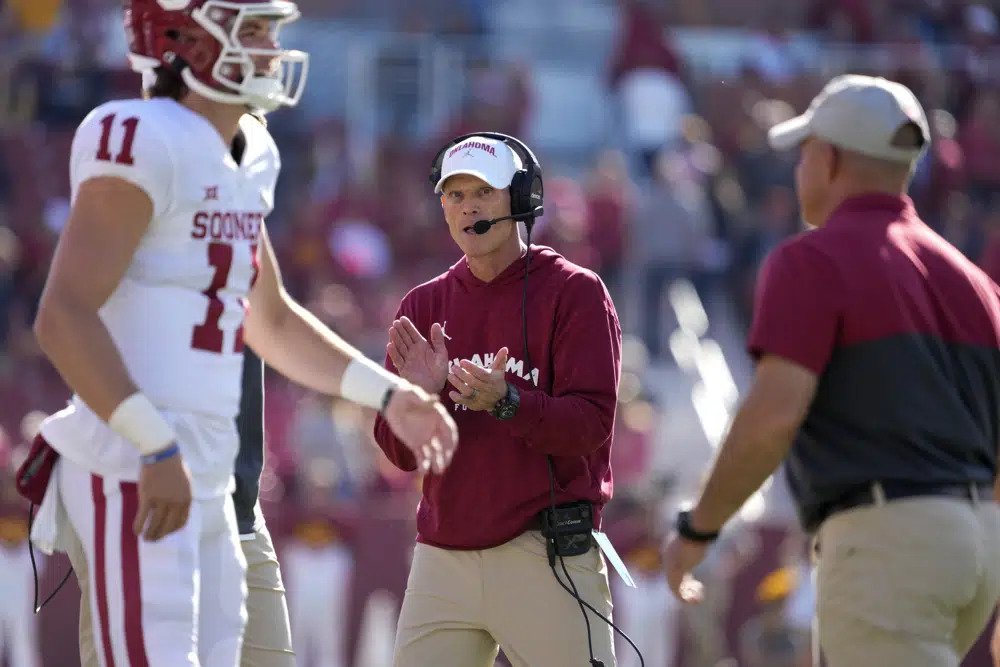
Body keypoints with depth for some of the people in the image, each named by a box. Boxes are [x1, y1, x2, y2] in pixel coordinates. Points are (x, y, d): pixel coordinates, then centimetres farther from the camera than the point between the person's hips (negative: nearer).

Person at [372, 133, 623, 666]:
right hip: (441, 558, 4)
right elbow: (400, 453, 8)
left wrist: (504, 401, -26)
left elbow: (591, 425, -10)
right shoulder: (423, 306, 12)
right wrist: (420, 396, -14)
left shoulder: (574, 292, -1)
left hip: (546, 557, -4)